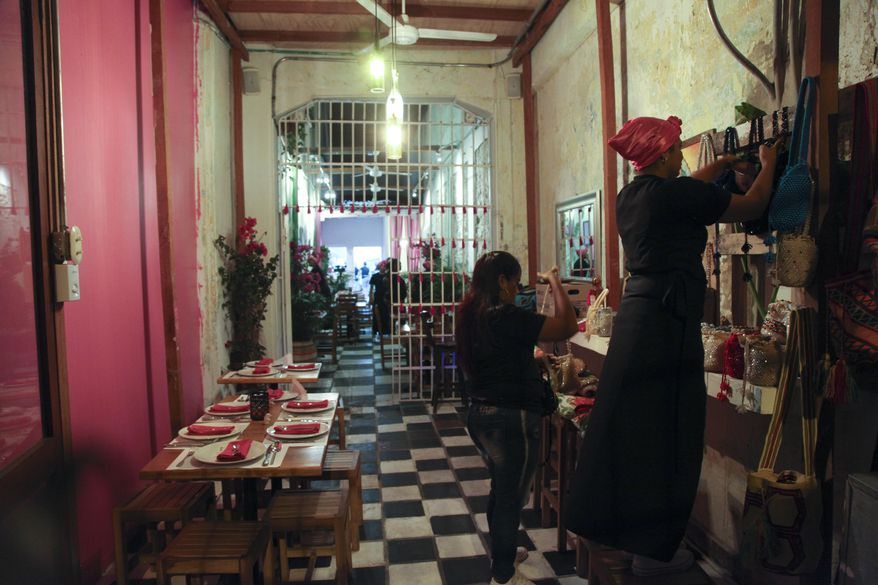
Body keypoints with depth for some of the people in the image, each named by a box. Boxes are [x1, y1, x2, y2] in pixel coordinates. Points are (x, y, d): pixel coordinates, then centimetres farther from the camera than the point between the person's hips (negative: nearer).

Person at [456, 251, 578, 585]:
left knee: (500, 489, 25)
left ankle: (502, 553, 44)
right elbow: (568, 326, -24)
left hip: (480, 414, 9)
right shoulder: (506, 317, -23)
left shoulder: (471, 315, 4)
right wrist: (554, 281, -13)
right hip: (512, 419, -9)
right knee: (512, 497, 8)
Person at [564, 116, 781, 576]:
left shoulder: (630, 195, 12)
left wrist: (718, 166, 46)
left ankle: (609, 527, 31)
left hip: (636, 314, 9)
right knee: (664, 433, 1)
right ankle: (653, 550, 14)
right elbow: (752, 206, 2)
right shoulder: (672, 194, -12)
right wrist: (768, 164, 20)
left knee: (629, 425, 16)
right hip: (667, 321, -9)